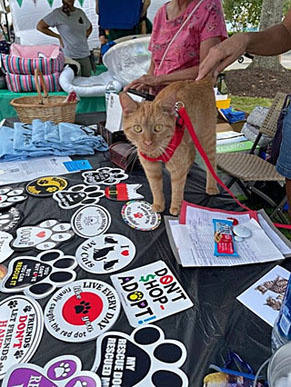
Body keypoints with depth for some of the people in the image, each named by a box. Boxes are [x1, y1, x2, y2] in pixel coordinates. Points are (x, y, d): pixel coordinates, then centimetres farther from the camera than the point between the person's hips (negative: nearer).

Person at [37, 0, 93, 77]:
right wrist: (59, 36, -1)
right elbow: (40, 27, -2)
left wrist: (83, 38, 11)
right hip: (70, 57, -5)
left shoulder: (80, 12, 9)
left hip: (85, 56, 5)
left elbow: (89, 28, 28)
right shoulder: (57, 13, -5)